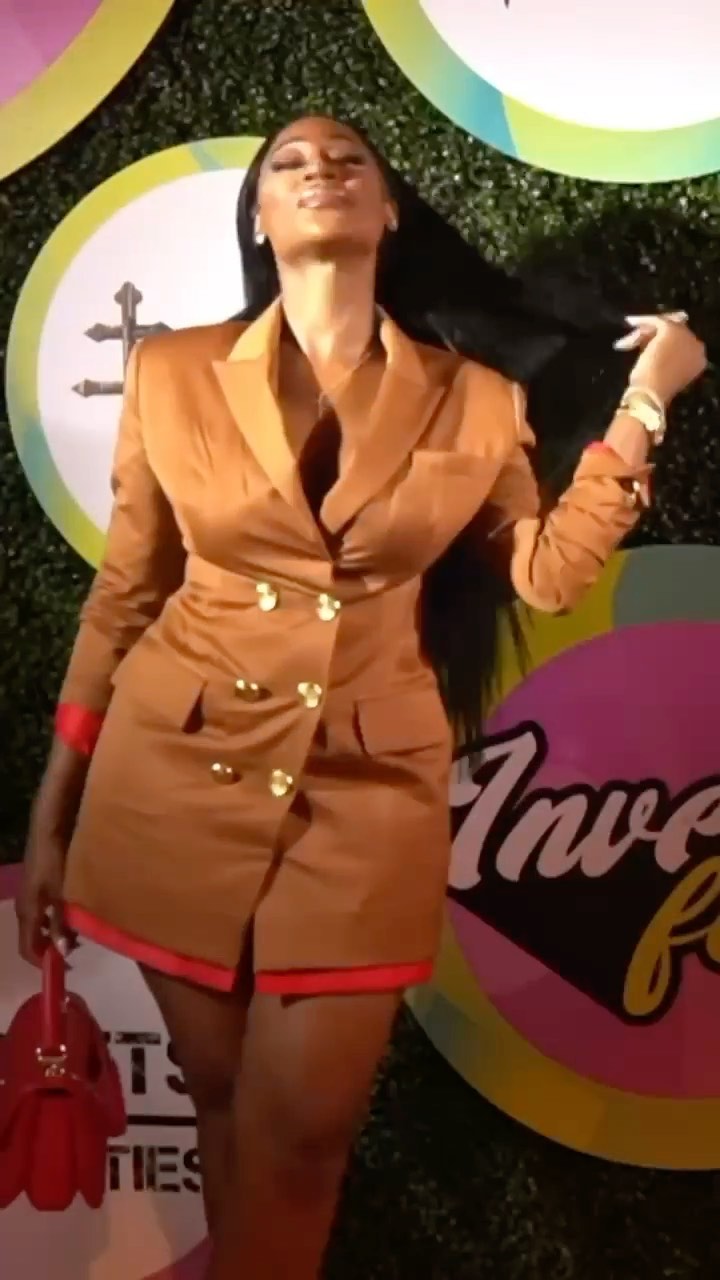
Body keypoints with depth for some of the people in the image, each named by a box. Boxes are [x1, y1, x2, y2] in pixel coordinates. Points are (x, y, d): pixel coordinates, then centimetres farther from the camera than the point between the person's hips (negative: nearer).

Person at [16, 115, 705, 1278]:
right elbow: (123, 597, 4)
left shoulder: (474, 397, 3)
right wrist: (53, 806, 4)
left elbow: (551, 574, 2)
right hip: (179, 776, 0)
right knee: (224, 1098, 12)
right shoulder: (173, 373, 1)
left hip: (368, 790, 0)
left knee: (304, 1121, 2)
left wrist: (643, 406, 0)